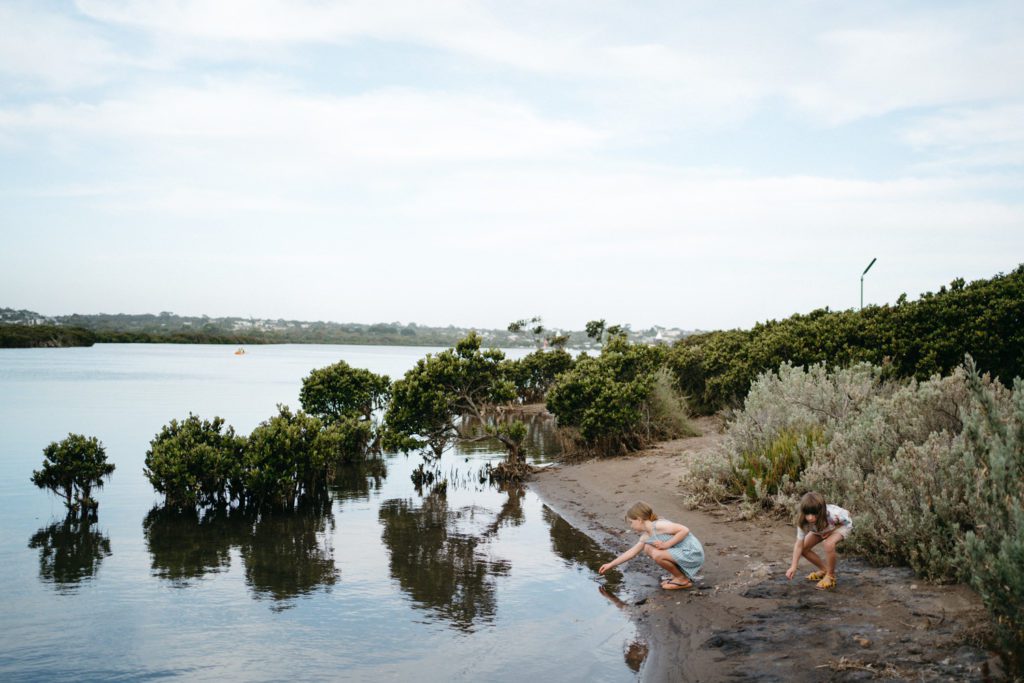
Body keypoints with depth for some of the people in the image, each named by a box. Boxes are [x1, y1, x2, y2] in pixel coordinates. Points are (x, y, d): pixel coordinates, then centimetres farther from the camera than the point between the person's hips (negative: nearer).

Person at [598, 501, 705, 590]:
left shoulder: (658, 525, -20)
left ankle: (683, 580, -5)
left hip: (692, 553, -9)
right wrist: (610, 565, 19)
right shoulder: (646, 537, 8)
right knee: (648, 548, 11)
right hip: (681, 552, 9)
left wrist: (666, 544, -24)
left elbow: (685, 530, -26)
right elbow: (631, 552, 16)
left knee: (658, 555, -27)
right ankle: (677, 574, 14)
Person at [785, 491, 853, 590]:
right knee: (804, 547, -8)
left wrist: (831, 531, -28)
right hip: (822, 528, 5)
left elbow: (847, 518, -20)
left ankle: (830, 575, -10)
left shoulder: (832, 515, -43)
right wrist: (793, 567, -33)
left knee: (828, 544, -34)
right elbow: (799, 545, -27)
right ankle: (824, 570, 17)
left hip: (843, 524, -5)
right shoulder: (803, 522, -32)